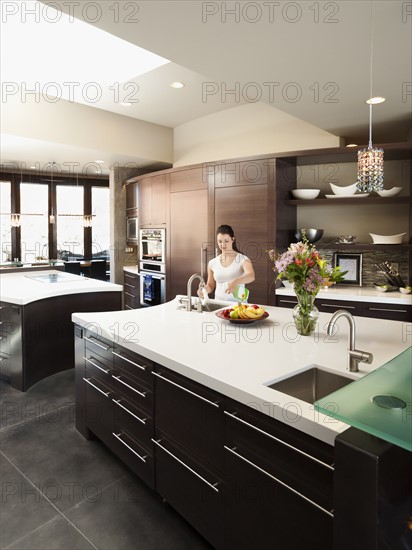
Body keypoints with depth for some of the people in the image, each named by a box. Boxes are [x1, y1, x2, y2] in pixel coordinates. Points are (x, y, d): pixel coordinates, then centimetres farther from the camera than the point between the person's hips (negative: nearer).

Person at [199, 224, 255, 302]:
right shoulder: (212, 263, 7)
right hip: (219, 303, 3)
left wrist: (236, 282, -37)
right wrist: (204, 289, -6)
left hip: (238, 303, -3)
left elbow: (251, 276, -20)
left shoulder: (243, 259, -2)